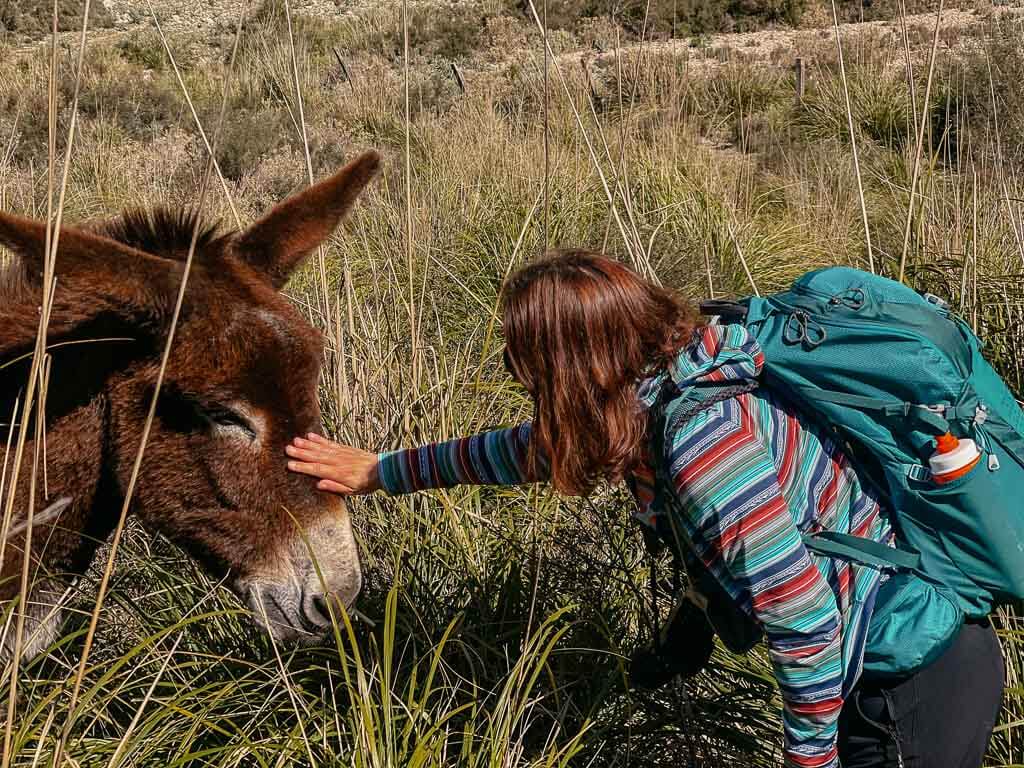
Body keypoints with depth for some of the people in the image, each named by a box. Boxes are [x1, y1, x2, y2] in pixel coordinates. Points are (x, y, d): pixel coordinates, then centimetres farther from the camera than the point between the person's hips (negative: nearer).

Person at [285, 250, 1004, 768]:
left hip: (918, 669, -9)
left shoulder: (699, 436, -29)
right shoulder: (660, 386, 1)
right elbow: (527, 449, 16)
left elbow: (802, 617, -28)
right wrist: (378, 470, 25)